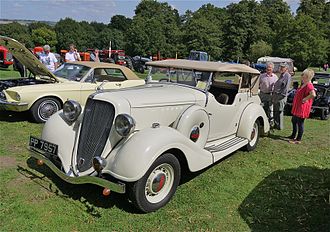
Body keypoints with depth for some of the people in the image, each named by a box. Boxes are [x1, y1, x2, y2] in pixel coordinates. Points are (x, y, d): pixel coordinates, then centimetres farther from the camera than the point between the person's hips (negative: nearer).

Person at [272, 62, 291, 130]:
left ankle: (280, 126, 6)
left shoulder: (287, 76, -10)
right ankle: (276, 125, 25)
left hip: (281, 96, -9)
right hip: (275, 95, 9)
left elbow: (286, 87, -16)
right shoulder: (281, 75, 19)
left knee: (279, 111, -4)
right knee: (275, 111, 14)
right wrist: (273, 93, 17)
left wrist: (282, 94, -17)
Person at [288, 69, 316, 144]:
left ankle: (298, 139, 12)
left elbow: (313, 95, -39)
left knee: (300, 123, 0)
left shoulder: (309, 85, -21)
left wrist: (305, 99, -26)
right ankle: (293, 136, 39)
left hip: (302, 108, -11)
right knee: (294, 121, 22)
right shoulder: (303, 84, 11)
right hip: (297, 107, 11)